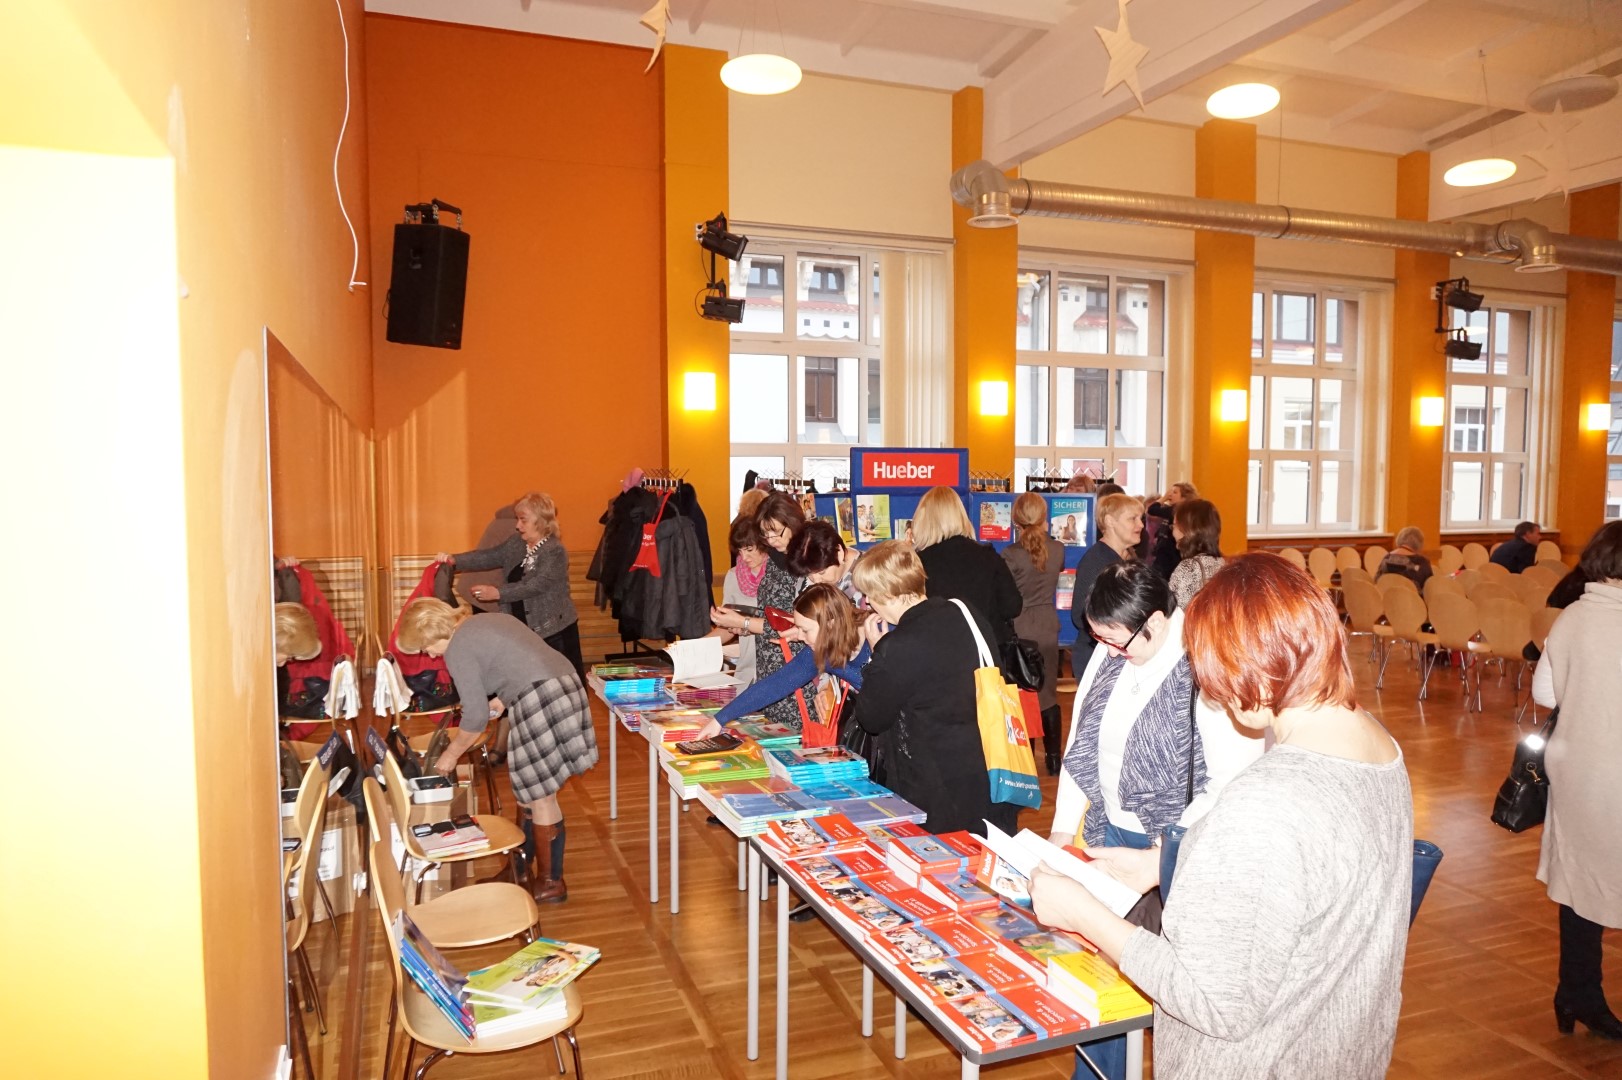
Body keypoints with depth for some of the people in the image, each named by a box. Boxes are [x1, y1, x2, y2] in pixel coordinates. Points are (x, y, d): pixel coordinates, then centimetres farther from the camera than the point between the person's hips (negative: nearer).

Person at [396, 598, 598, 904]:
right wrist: (502, 702, 23)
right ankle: (521, 867, 35)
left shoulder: (458, 648, -5)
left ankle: (550, 883, 16)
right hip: (566, 685, 10)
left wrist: (451, 754, 7)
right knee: (531, 790, 21)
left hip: (542, 702, -9)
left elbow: (476, 716, -7)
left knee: (540, 796, 4)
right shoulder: (489, 619, 21)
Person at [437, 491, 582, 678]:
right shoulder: (515, 543, 8)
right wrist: (454, 560, -13)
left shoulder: (555, 551, -16)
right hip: (525, 630, 7)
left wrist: (497, 592, -26)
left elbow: (535, 585, -24)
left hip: (556, 630, -7)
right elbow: (489, 556, 1)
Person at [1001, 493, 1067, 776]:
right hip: (1048, 627, 4)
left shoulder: (1011, 554, -17)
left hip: (1020, 629, -4)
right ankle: (1054, 759, 20)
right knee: (1049, 693, 13)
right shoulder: (1057, 550, -3)